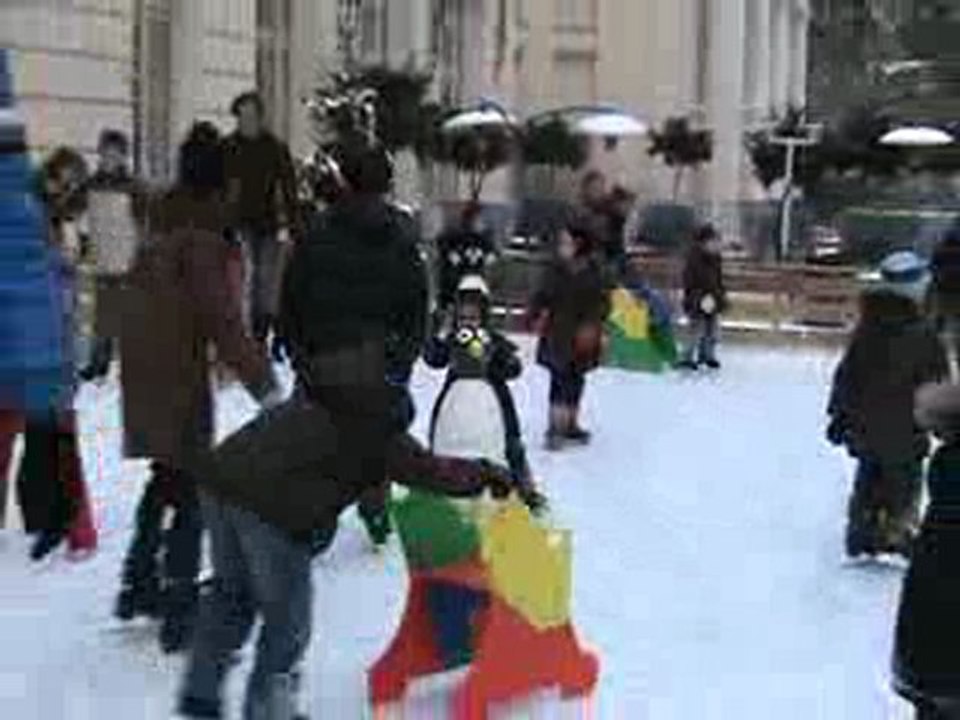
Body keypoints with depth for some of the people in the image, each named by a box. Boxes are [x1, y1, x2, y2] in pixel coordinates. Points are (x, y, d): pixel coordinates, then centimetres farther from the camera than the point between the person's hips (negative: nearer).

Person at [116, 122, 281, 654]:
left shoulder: (162, 227, 9)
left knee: (167, 478, 23)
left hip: (144, 373, 8)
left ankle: (139, 584, 32)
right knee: (190, 490, -1)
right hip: (179, 377, -8)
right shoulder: (201, 237, -16)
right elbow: (222, 320, -23)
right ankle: (179, 610, -1)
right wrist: (265, 385, -24)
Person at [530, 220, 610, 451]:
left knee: (576, 381, 12)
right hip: (557, 335, -2)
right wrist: (538, 316, -14)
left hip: (583, 337, 2)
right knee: (560, 380, -6)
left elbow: (602, 302, 0)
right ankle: (555, 428, -5)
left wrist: (591, 325, -13)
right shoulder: (555, 270, -2)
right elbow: (541, 297, 3)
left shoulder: (594, 273, -2)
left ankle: (571, 425, 25)